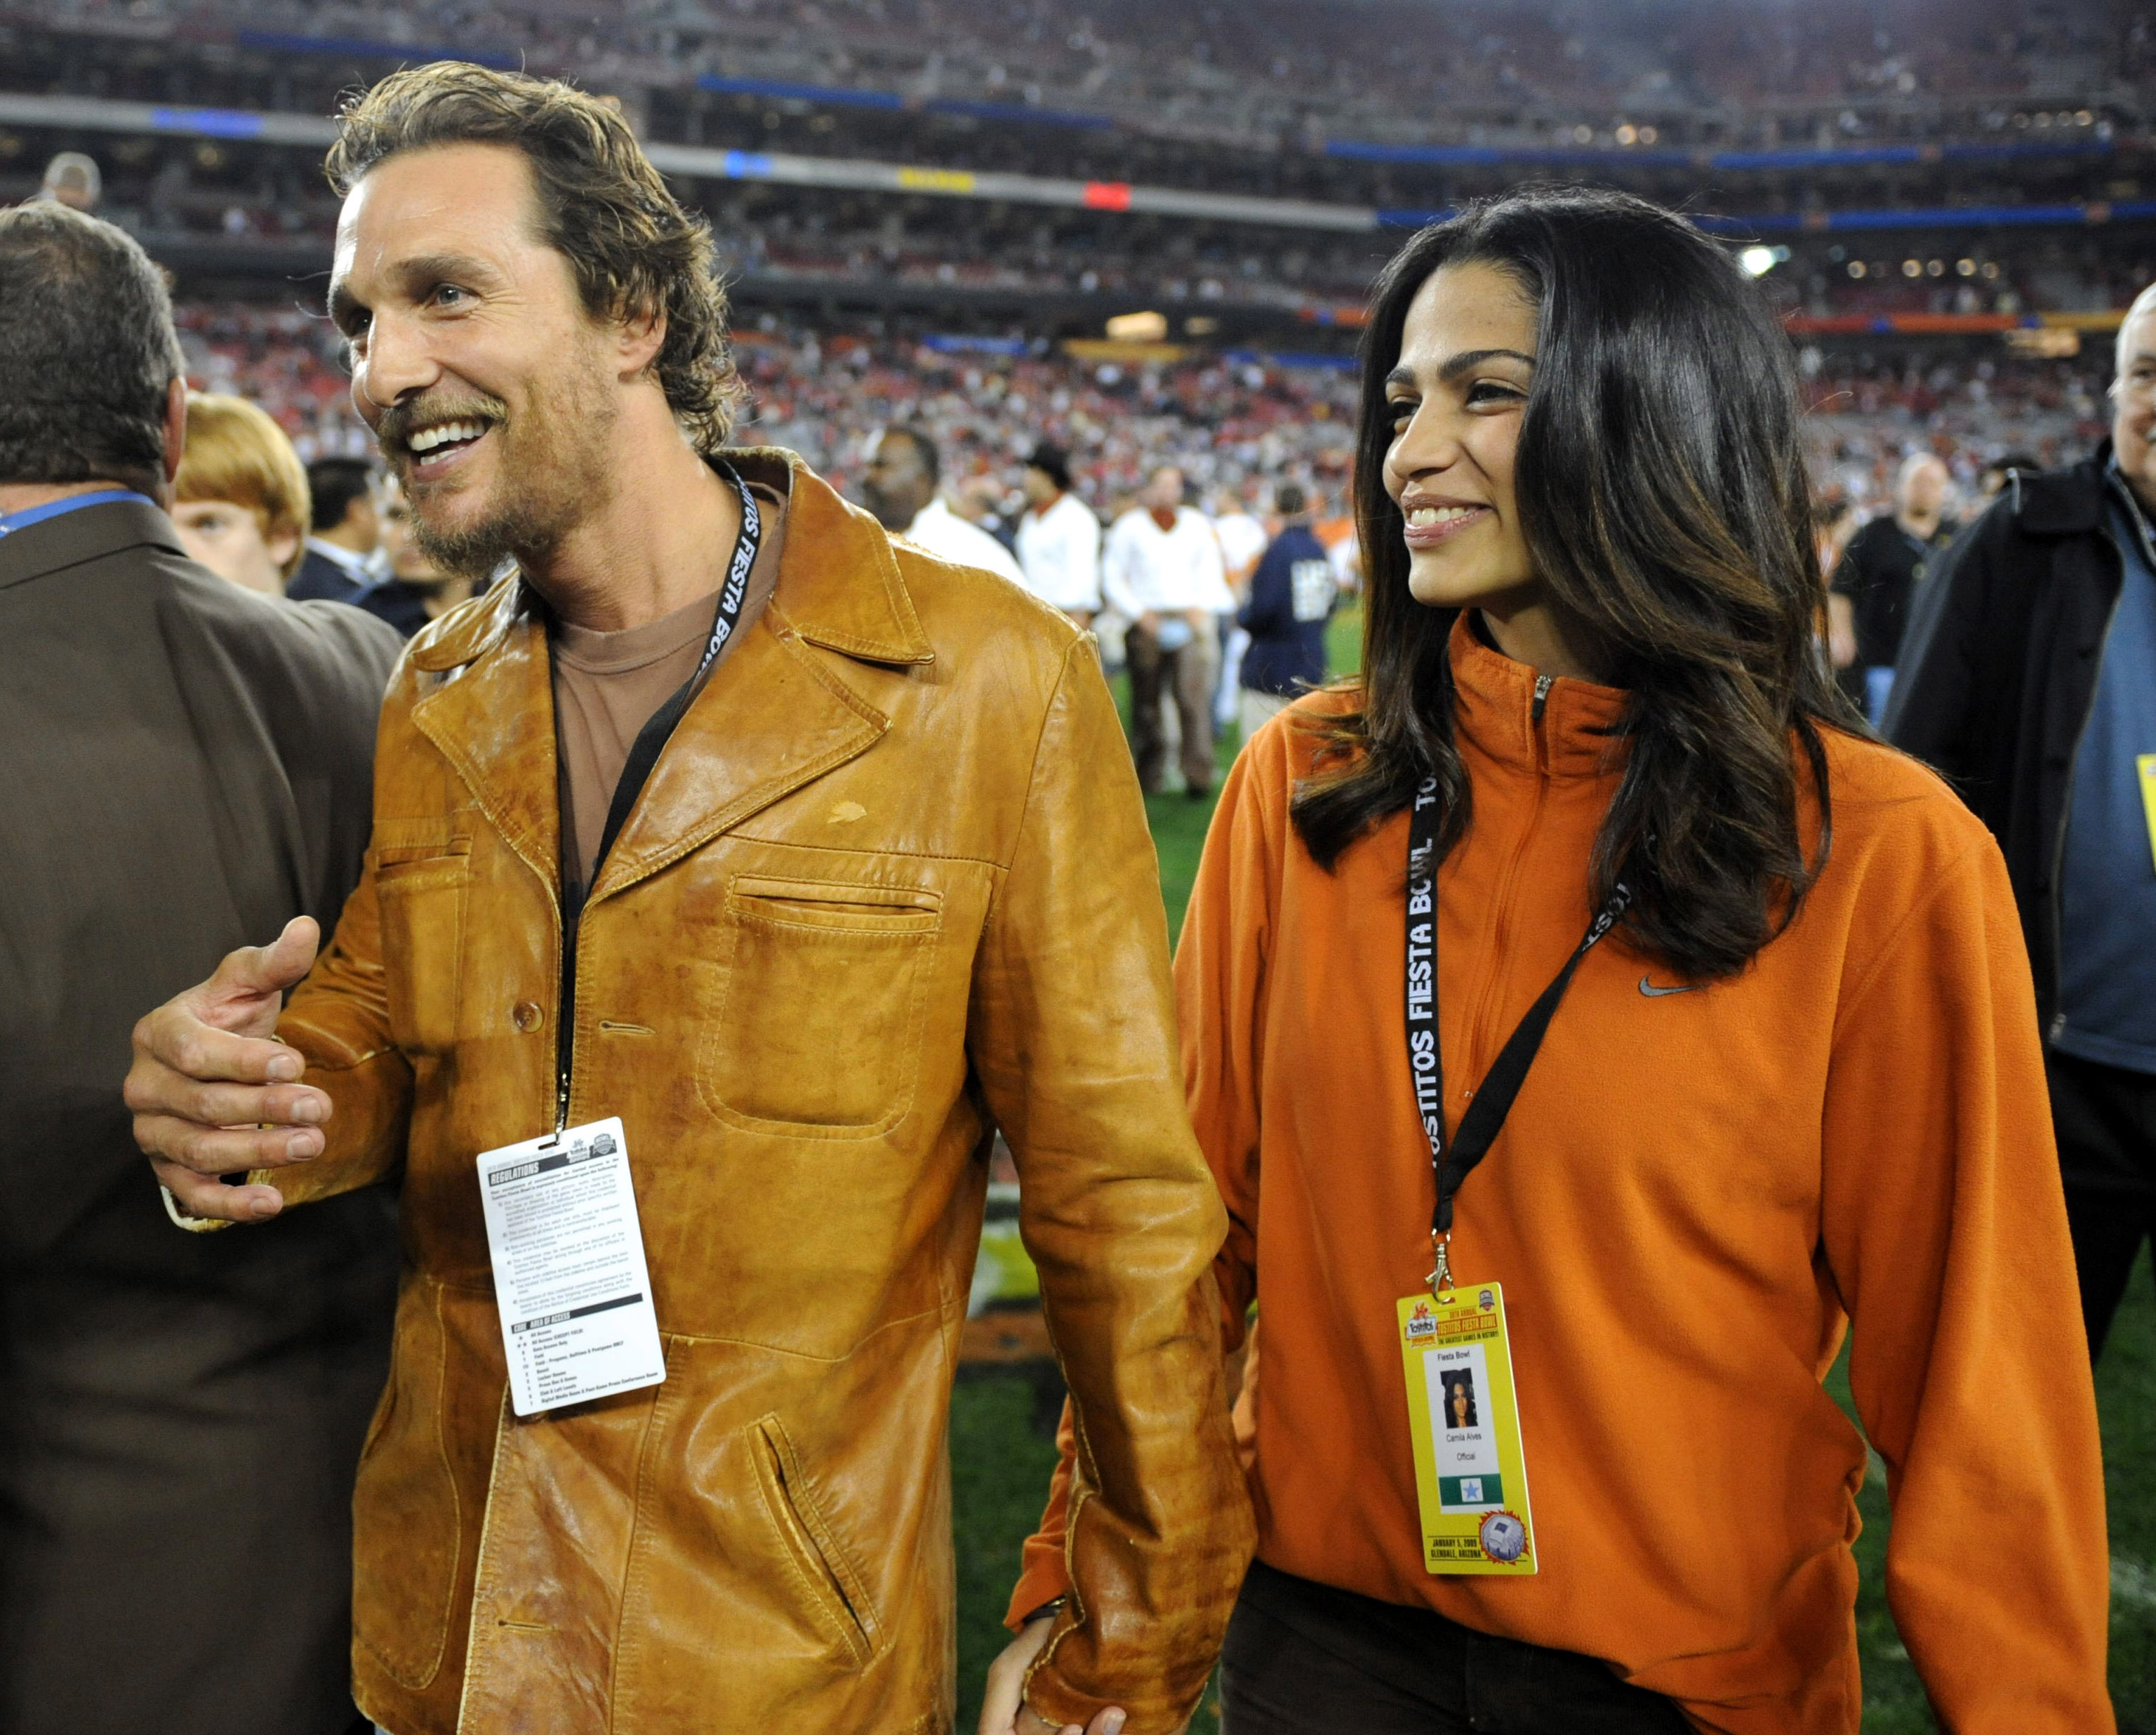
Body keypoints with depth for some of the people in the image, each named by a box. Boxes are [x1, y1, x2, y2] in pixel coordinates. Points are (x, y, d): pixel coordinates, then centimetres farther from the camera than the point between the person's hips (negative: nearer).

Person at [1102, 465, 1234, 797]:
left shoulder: (1197, 524, 14)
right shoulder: (1129, 526, 7)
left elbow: (1212, 572, 17)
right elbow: (1112, 577, 7)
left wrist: (1201, 609, 0)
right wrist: (1140, 614, -3)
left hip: (1192, 621, 1)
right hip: (1147, 623, 0)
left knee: (1194, 698, -11)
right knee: (1146, 702, 1)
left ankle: (1198, 777, -13)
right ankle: (1148, 777, 9)